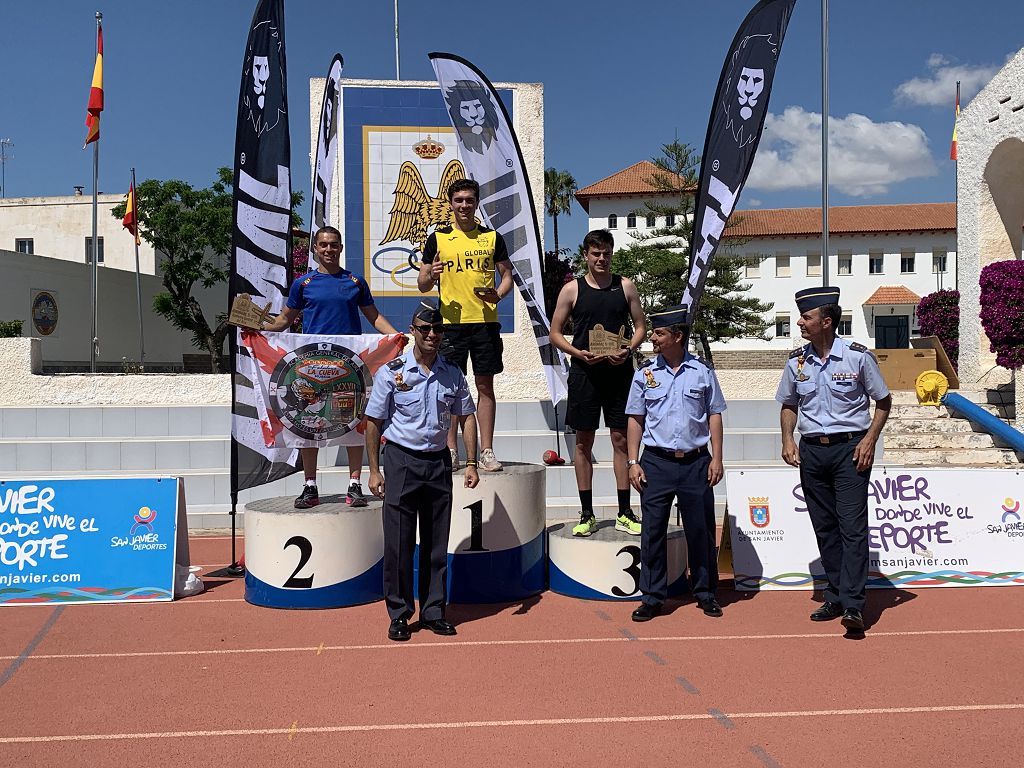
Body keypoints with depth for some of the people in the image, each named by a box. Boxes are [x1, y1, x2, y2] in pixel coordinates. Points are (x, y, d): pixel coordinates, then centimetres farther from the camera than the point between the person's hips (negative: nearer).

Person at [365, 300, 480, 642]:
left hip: (439, 462, 3)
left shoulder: (453, 374, 6)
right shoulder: (391, 372, -4)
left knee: (437, 543, 8)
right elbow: (373, 422, -1)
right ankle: (399, 614, 11)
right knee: (399, 543, -1)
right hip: (401, 461, -3)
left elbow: (466, 417, 12)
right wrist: (374, 470, -5)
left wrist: (471, 463, 4)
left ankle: (433, 611, 19)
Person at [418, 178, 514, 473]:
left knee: (485, 385, 3)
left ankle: (487, 451, 8)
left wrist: (499, 294, -10)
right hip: (450, 322, -1)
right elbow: (422, 285, 7)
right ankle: (451, 451, 10)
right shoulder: (437, 238, 7)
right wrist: (431, 275, -16)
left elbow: (507, 275, 12)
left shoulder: (492, 237, 9)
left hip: (485, 320, 1)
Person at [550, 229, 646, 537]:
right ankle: (587, 514, 13)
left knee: (621, 439, 3)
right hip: (584, 372, -1)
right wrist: (578, 353, -12)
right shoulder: (572, 289, 3)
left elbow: (641, 326, 10)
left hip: (619, 370, 1)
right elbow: (555, 332, 5)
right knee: (583, 441, 4)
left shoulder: (625, 286, 6)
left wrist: (628, 350, -10)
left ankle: (624, 513, 10)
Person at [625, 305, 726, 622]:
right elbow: (635, 420, 7)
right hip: (657, 463, 1)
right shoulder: (644, 375, 5)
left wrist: (716, 459, 0)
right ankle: (652, 596, 11)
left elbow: (714, 416, 7)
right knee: (653, 531, 1)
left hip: (696, 463, 0)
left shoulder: (702, 372, 3)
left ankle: (705, 592, 21)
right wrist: (633, 462, 0)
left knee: (701, 530, 7)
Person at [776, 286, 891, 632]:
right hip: (811, 451, 4)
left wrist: (869, 440, -7)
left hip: (850, 449, -4)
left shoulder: (858, 356, -6)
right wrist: (788, 440, 3)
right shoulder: (796, 361, 4)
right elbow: (789, 405, 18)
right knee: (825, 527, 9)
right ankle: (834, 598, 18)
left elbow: (883, 401, 4)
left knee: (852, 526, -9)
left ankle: (853, 605, -9)